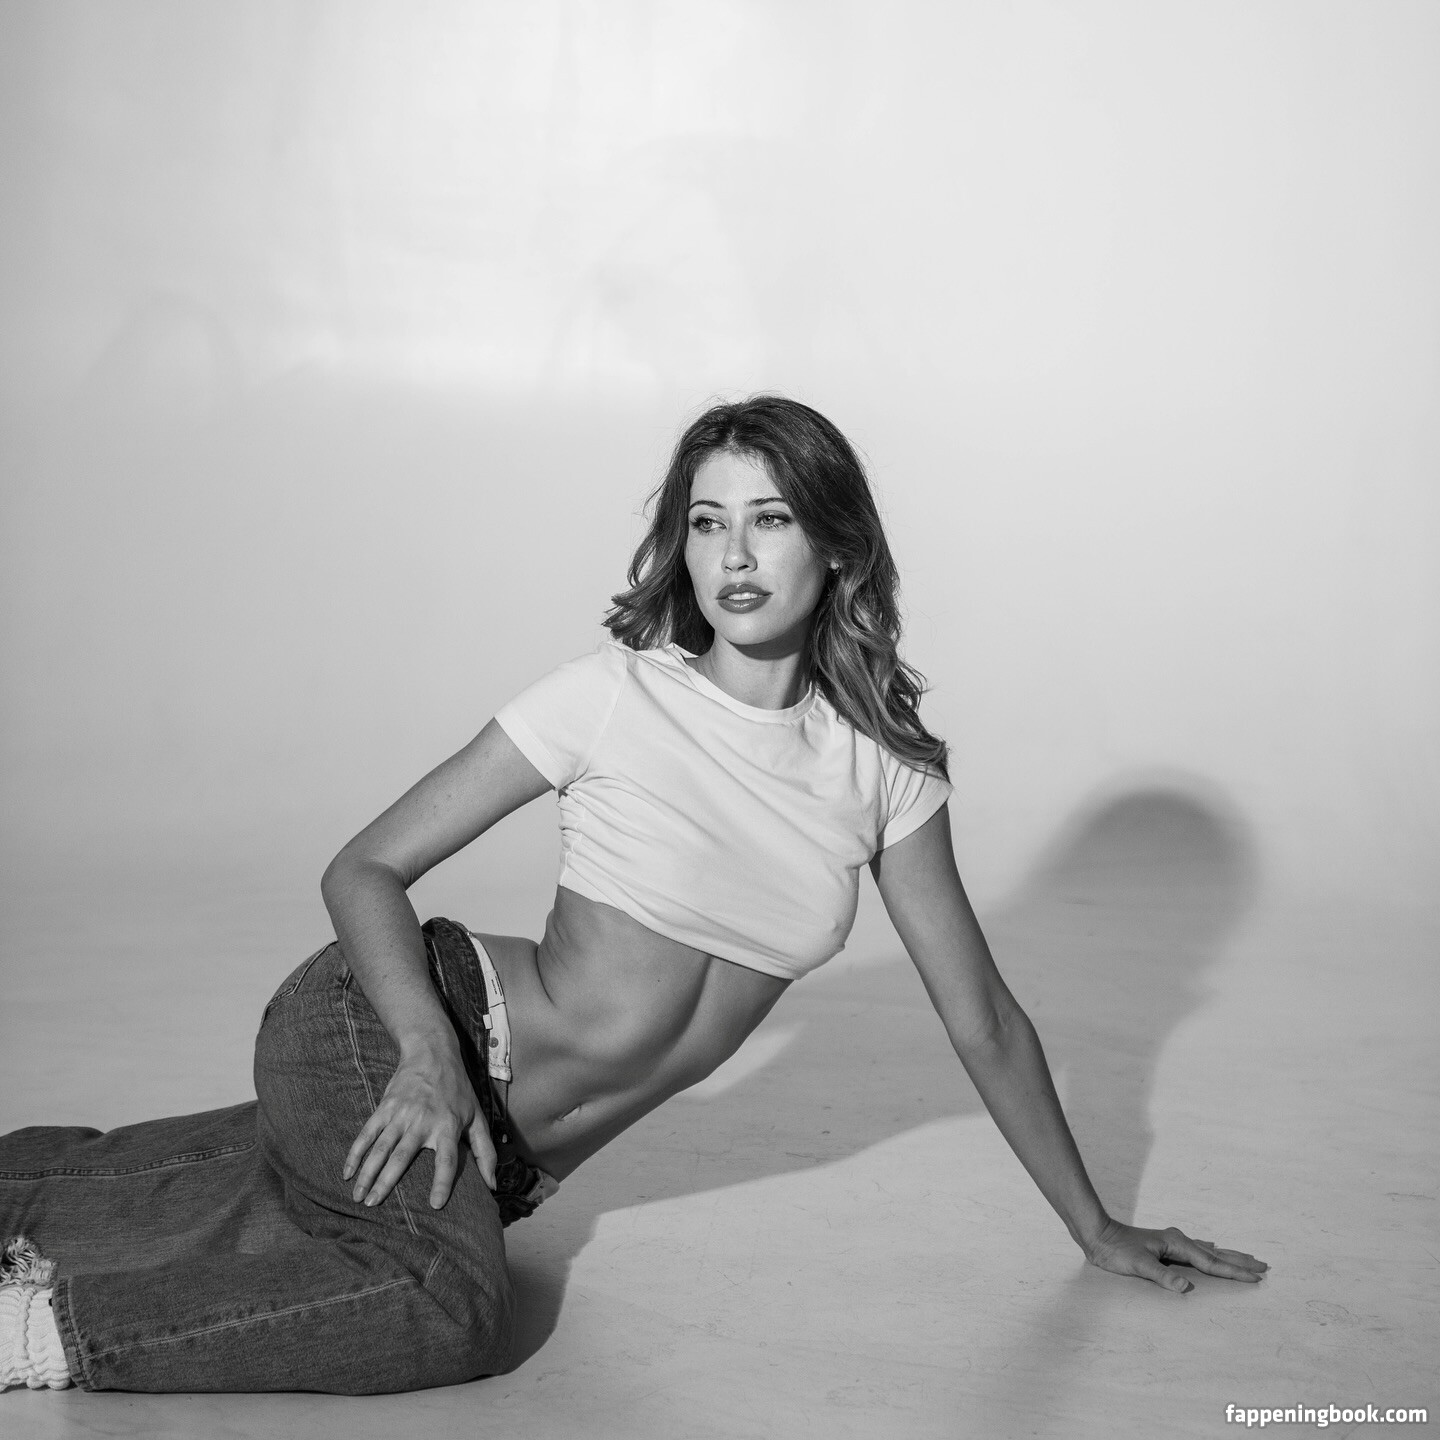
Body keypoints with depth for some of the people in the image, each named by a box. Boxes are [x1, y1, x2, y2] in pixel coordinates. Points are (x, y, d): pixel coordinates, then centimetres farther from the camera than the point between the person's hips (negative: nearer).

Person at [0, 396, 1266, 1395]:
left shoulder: (885, 768, -1)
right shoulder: (616, 699, -11)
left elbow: (985, 1021, 8)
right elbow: (365, 869, -6)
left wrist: (1096, 1229, 11)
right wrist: (429, 1053, -24)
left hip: (511, 1150, 5)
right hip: (377, 1034, -4)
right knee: (452, 1310, -31)